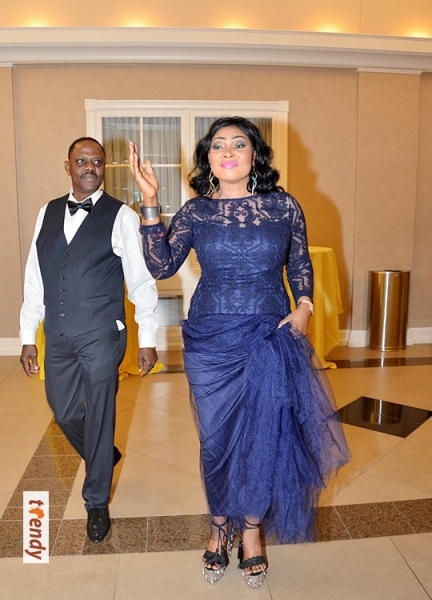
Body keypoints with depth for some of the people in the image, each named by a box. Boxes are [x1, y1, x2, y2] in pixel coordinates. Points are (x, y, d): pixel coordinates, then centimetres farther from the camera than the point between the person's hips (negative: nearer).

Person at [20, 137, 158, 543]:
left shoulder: (121, 216, -6)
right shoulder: (48, 214, 8)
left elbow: (141, 279, -6)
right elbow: (34, 278, 10)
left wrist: (147, 338, -7)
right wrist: (28, 335, 9)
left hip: (101, 336, -5)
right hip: (57, 337, 5)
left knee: (99, 416, 6)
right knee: (64, 412, 17)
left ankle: (97, 502, 29)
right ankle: (105, 458, 48)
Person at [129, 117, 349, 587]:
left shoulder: (284, 206, 0)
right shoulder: (195, 211, 0)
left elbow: (300, 265, 10)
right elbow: (161, 267, -9)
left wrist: (303, 306, -6)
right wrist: (150, 202, -14)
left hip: (271, 336, 0)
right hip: (209, 339, 0)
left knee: (263, 434, 8)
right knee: (216, 438, 10)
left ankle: (251, 529, 33)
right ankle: (220, 526, 35)